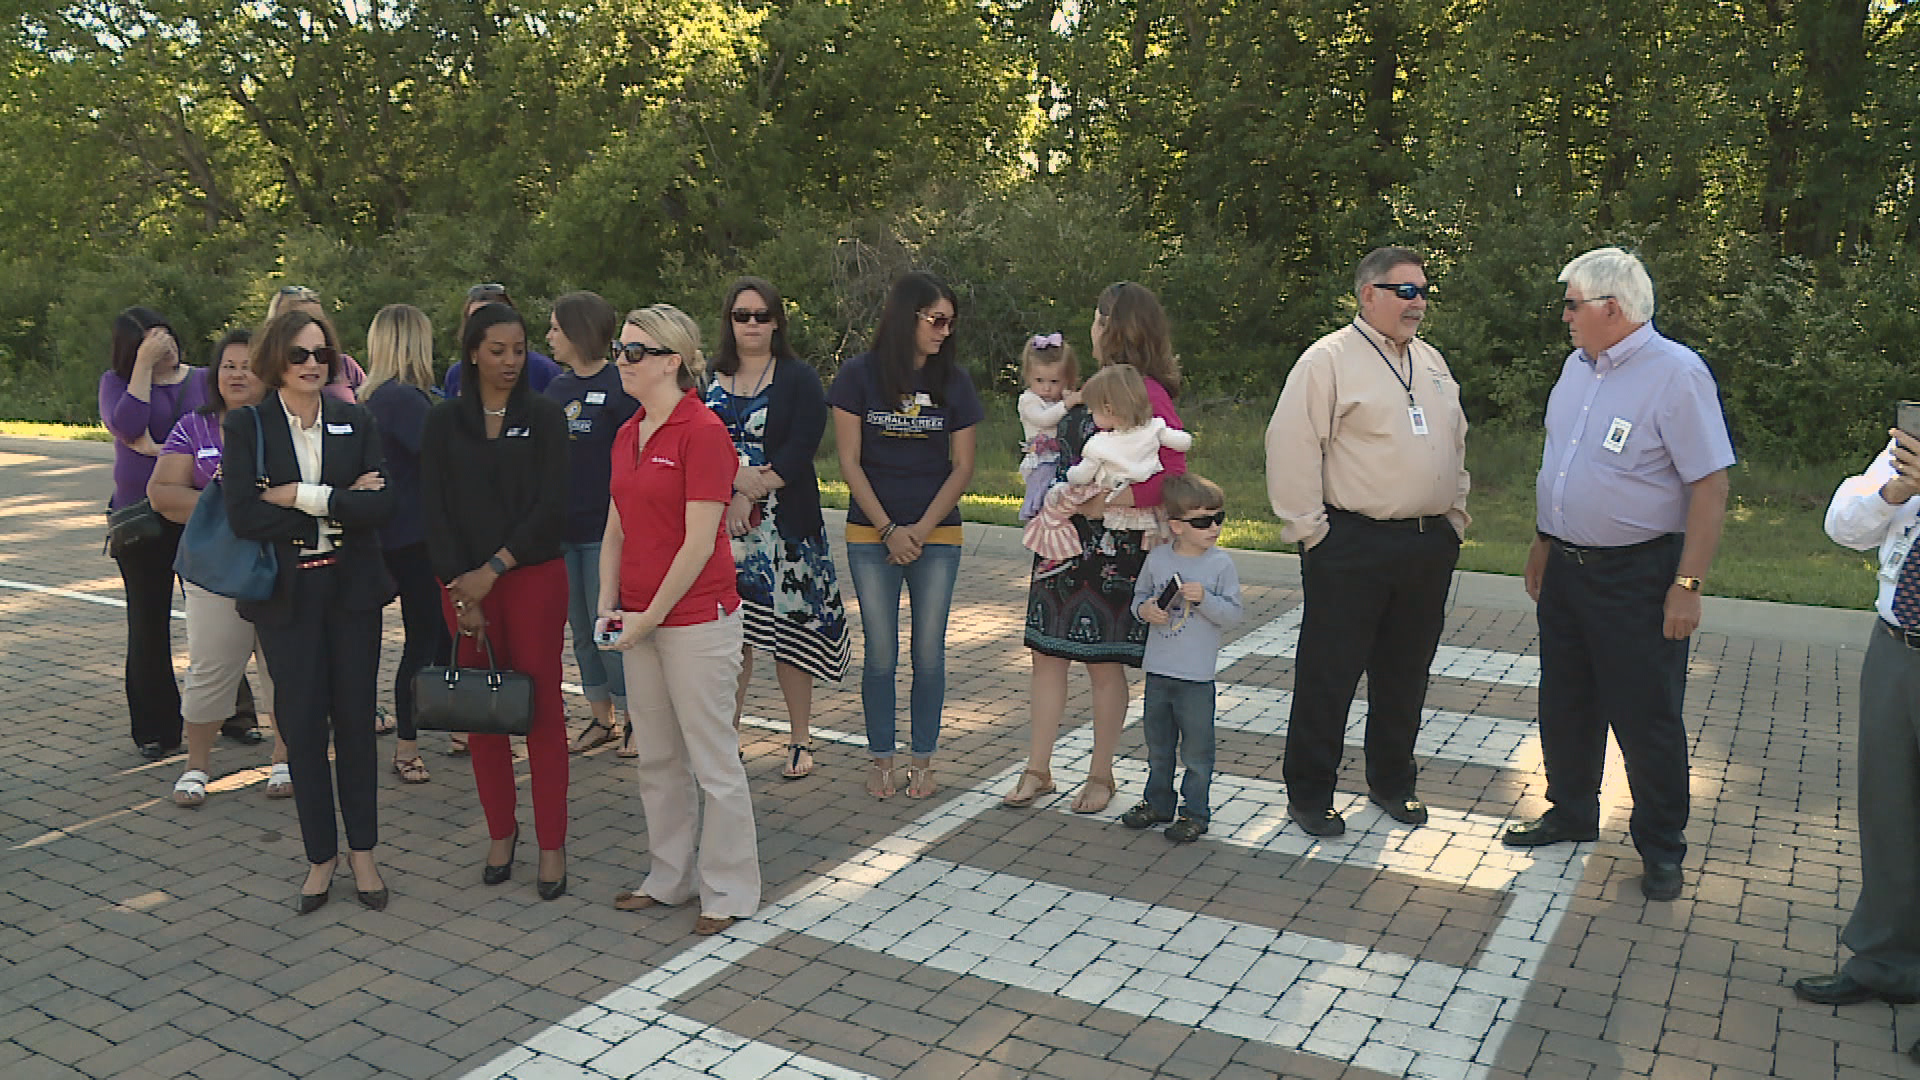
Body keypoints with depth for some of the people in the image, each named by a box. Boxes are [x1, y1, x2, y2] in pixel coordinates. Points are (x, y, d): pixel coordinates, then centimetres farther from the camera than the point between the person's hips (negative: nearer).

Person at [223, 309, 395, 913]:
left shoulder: (356, 422, 4)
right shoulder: (245, 427, -1)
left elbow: (380, 503, -7)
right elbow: (243, 516, -13)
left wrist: (306, 498, -16)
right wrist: (340, 507, -14)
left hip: (352, 589, 1)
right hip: (286, 595, -1)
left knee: (355, 718, 6)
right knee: (302, 725, 3)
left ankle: (362, 851, 20)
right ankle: (320, 856, 18)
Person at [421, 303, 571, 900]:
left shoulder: (543, 418, 1)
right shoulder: (444, 422, 5)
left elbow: (551, 508, -6)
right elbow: (436, 512, 1)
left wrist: (494, 569, -11)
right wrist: (462, 593, -7)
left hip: (534, 577, -2)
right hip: (464, 584, 2)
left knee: (542, 709, -1)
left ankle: (551, 844, 8)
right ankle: (501, 832, 22)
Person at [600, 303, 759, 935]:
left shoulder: (703, 431, -15)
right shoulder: (628, 435, 11)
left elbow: (699, 541, -18)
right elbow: (616, 530, 15)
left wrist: (651, 618, -14)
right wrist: (609, 607, 4)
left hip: (696, 616, -8)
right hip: (640, 621, 8)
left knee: (713, 758, 3)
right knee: (655, 757, 16)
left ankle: (729, 891, 16)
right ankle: (671, 877, 31)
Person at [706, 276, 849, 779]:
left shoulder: (799, 379, 3)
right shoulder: (710, 380, 12)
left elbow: (801, 449, -9)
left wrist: (752, 494, -15)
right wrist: (734, 477, -15)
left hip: (784, 524, -3)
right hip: (721, 524, 3)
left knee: (789, 628, -1)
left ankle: (800, 739, 11)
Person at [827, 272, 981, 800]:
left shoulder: (953, 381, 2)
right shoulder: (859, 375, -3)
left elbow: (962, 467, 3)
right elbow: (850, 463, -3)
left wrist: (921, 529, -6)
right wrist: (888, 530, -8)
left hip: (938, 535, 1)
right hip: (871, 536, -1)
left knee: (929, 653, 5)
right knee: (881, 654, 3)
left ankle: (923, 760, 18)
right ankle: (882, 760, 17)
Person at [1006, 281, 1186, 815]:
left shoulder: (1146, 393, -13)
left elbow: (1173, 475, -20)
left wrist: (1108, 503, -23)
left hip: (1112, 546, -8)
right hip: (1066, 539, 8)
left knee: (1104, 662, 4)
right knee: (1047, 653, 8)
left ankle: (1101, 775, 20)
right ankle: (1038, 771, 18)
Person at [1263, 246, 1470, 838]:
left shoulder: (1431, 362, 15)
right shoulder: (1329, 360, -7)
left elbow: (1455, 443, 23)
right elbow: (1291, 447, -12)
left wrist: (1454, 518, 17)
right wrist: (1309, 528, -13)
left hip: (1429, 545, 7)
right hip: (1353, 545, -7)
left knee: (1405, 672, 16)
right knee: (1328, 675, 0)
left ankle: (1393, 782, 31)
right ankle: (1309, 793, 13)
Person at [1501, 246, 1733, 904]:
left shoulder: (1677, 374, -16)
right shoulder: (1578, 367, 8)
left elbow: (1710, 485, -18)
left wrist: (1688, 584, -20)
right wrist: (1543, 542, 18)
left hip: (1638, 577, -7)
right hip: (1566, 569, 7)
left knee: (1647, 719, 4)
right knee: (1565, 704, 17)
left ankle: (1661, 849, 20)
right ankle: (1571, 813, 35)